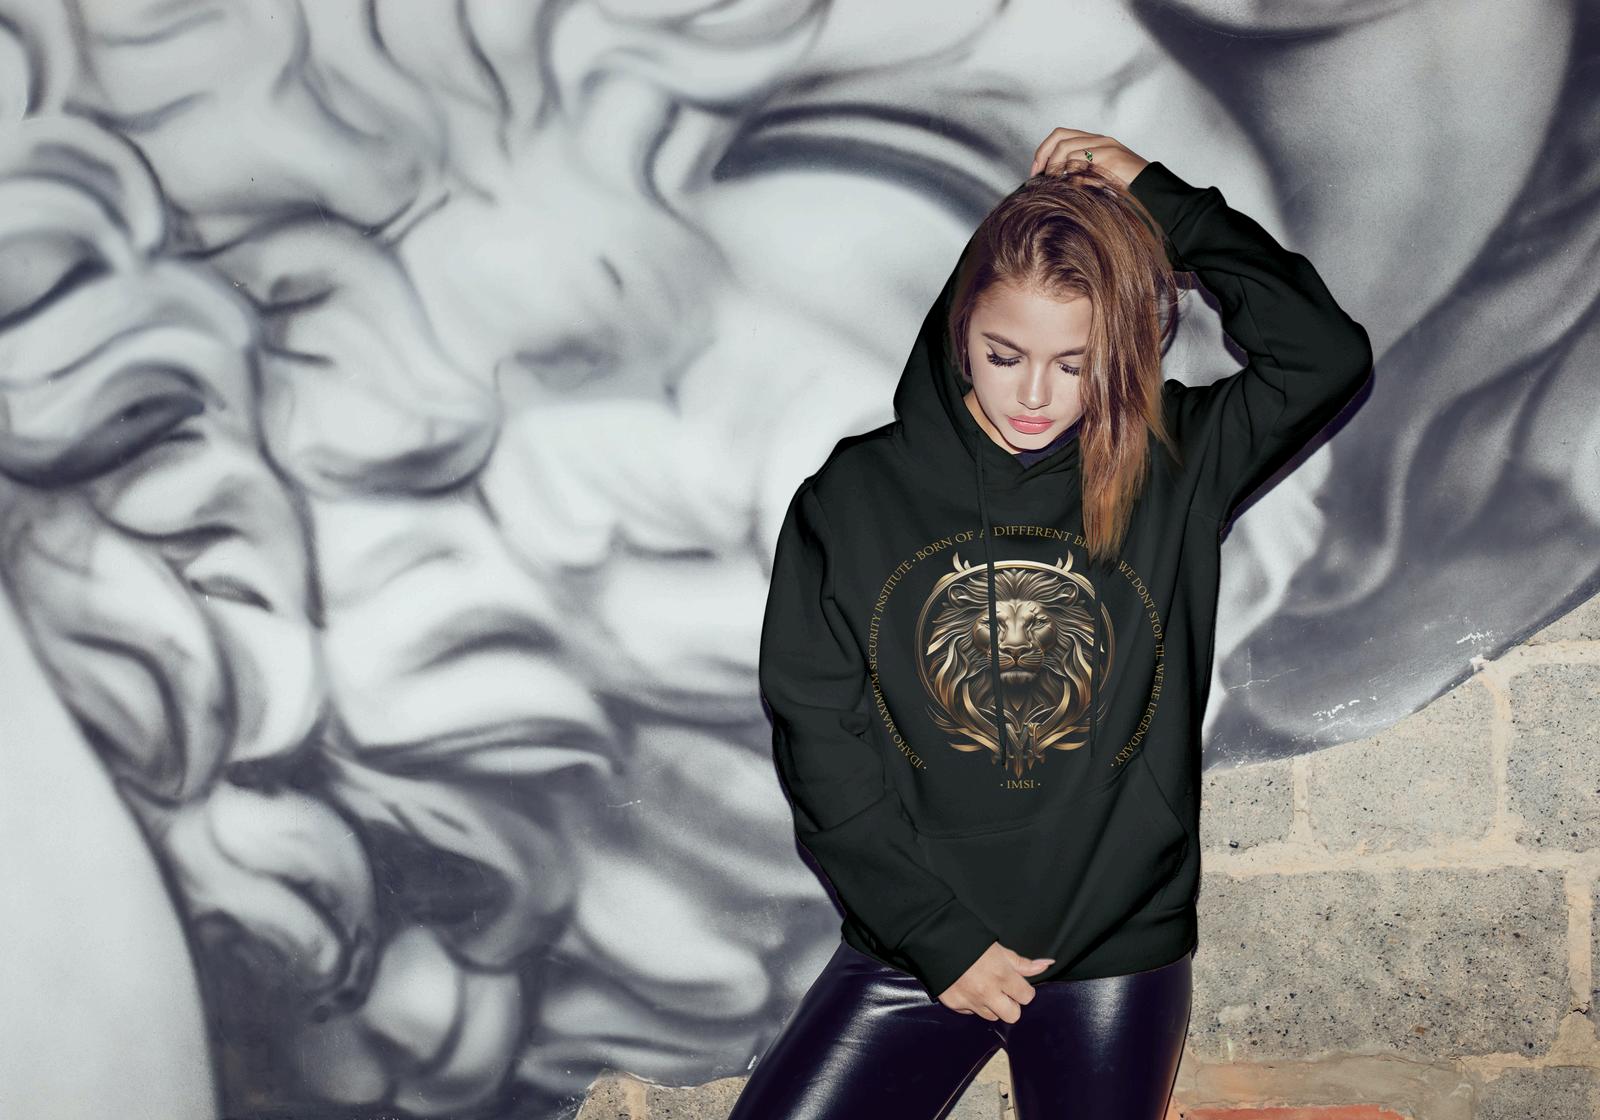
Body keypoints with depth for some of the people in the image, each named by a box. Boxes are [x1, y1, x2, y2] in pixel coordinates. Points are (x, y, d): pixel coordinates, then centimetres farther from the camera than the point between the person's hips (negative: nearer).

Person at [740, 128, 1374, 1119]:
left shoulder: (1173, 468, -1)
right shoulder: (855, 497, -4)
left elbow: (1329, 356, -14)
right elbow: (820, 746, -4)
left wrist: (1158, 199, -9)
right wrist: (941, 939, -8)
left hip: (1119, 955, 0)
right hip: (914, 951, 0)